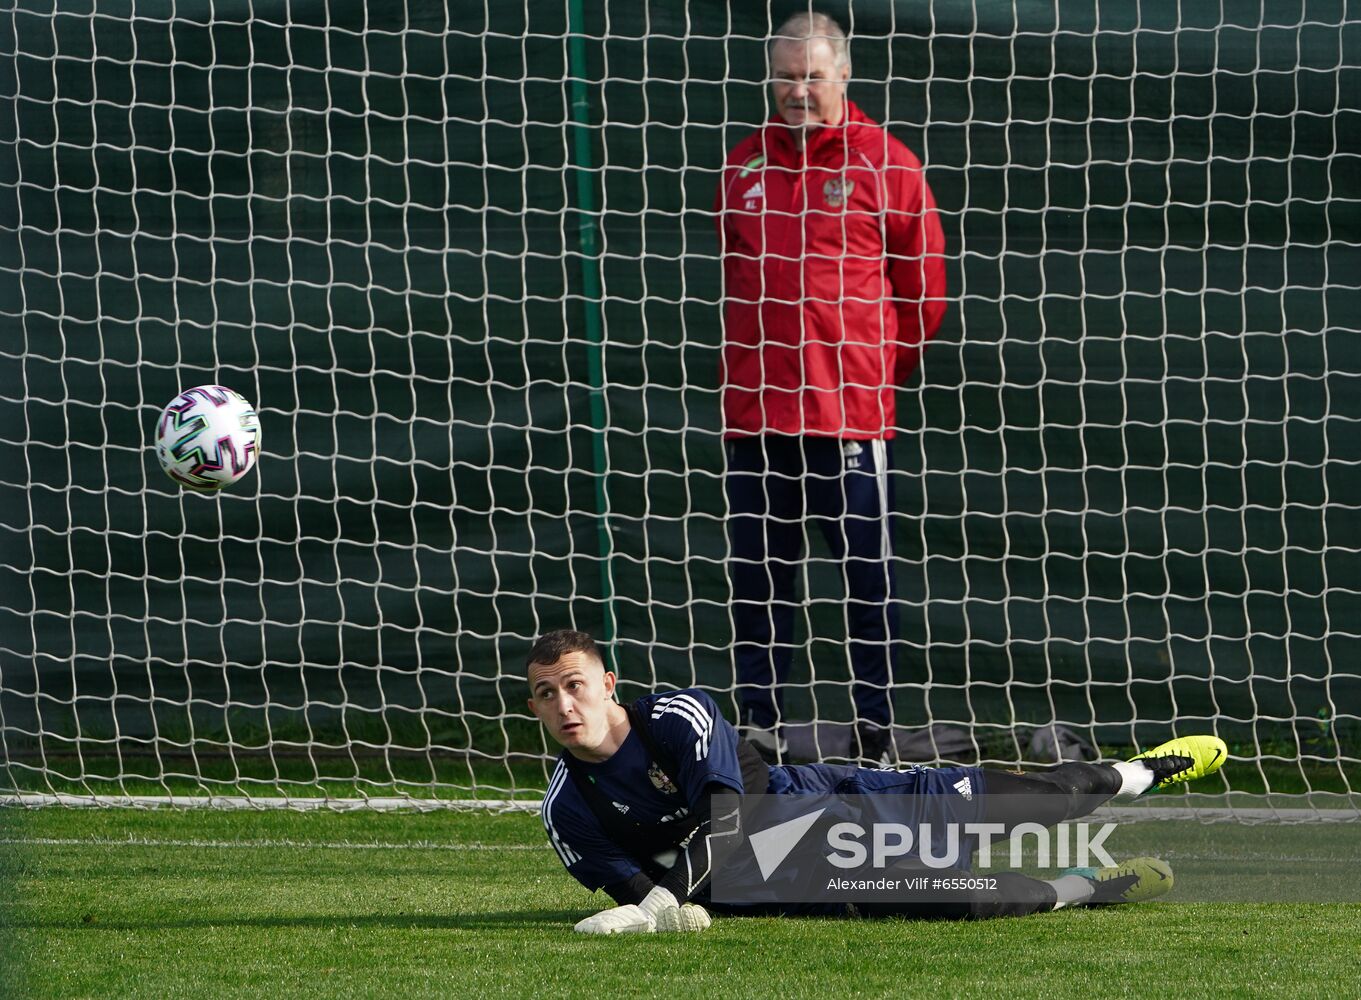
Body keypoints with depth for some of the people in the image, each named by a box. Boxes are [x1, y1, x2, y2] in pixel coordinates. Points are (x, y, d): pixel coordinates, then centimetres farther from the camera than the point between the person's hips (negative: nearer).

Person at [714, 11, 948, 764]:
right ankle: (759, 725, 12)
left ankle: (876, 729, 2)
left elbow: (924, 285, 4)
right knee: (756, 574, 6)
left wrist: (881, 369, 7)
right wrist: (750, 364, 15)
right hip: (754, 410, 4)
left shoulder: (884, 165, 0)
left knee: (866, 574, -3)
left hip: (850, 412, -4)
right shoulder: (743, 166, 12)